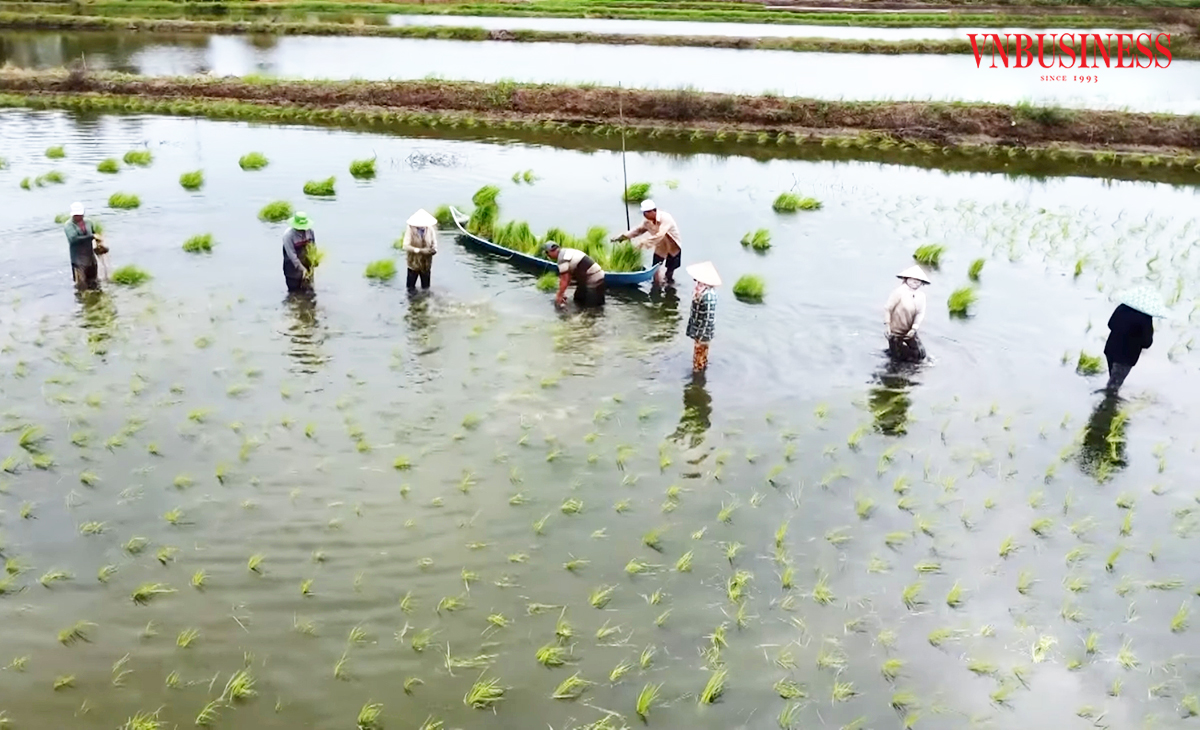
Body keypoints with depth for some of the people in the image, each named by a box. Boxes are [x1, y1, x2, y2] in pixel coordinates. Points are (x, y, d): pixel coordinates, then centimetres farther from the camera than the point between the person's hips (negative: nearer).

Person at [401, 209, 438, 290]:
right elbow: (406, 246, -19)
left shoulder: (430, 229, -7)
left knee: (426, 287, 13)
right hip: (414, 263, -2)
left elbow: (434, 245, 3)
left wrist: (433, 249, -21)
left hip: (426, 264, 2)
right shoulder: (410, 229, -15)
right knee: (411, 287, 11)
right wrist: (419, 250, -30)